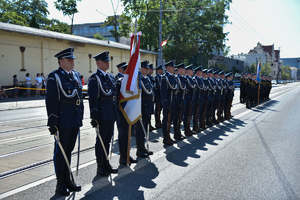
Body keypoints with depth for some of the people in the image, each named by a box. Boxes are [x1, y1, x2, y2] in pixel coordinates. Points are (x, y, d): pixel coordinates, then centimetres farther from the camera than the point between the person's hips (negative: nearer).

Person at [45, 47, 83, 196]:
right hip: (62, 122, -7)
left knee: (68, 151, 17)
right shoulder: (54, 77, -10)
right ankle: (61, 185, 16)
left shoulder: (75, 75, 12)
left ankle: (67, 180, 29)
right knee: (60, 152, 4)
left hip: (75, 122, 7)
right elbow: (51, 101, -14)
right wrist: (52, 123, -17)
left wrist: (80, 117, 16)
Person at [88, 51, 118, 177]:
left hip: (111, 116, 8)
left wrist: (116, 113, 17)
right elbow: (92, 99, -16)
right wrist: (94, 117, -20)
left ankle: (106, 165, 29)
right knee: (101, 141, 3)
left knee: (107, 140, 16)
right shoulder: (94, 78, -11)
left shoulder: (111, 77, 14)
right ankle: (100, 168, 15)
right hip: (102, 116, -8)